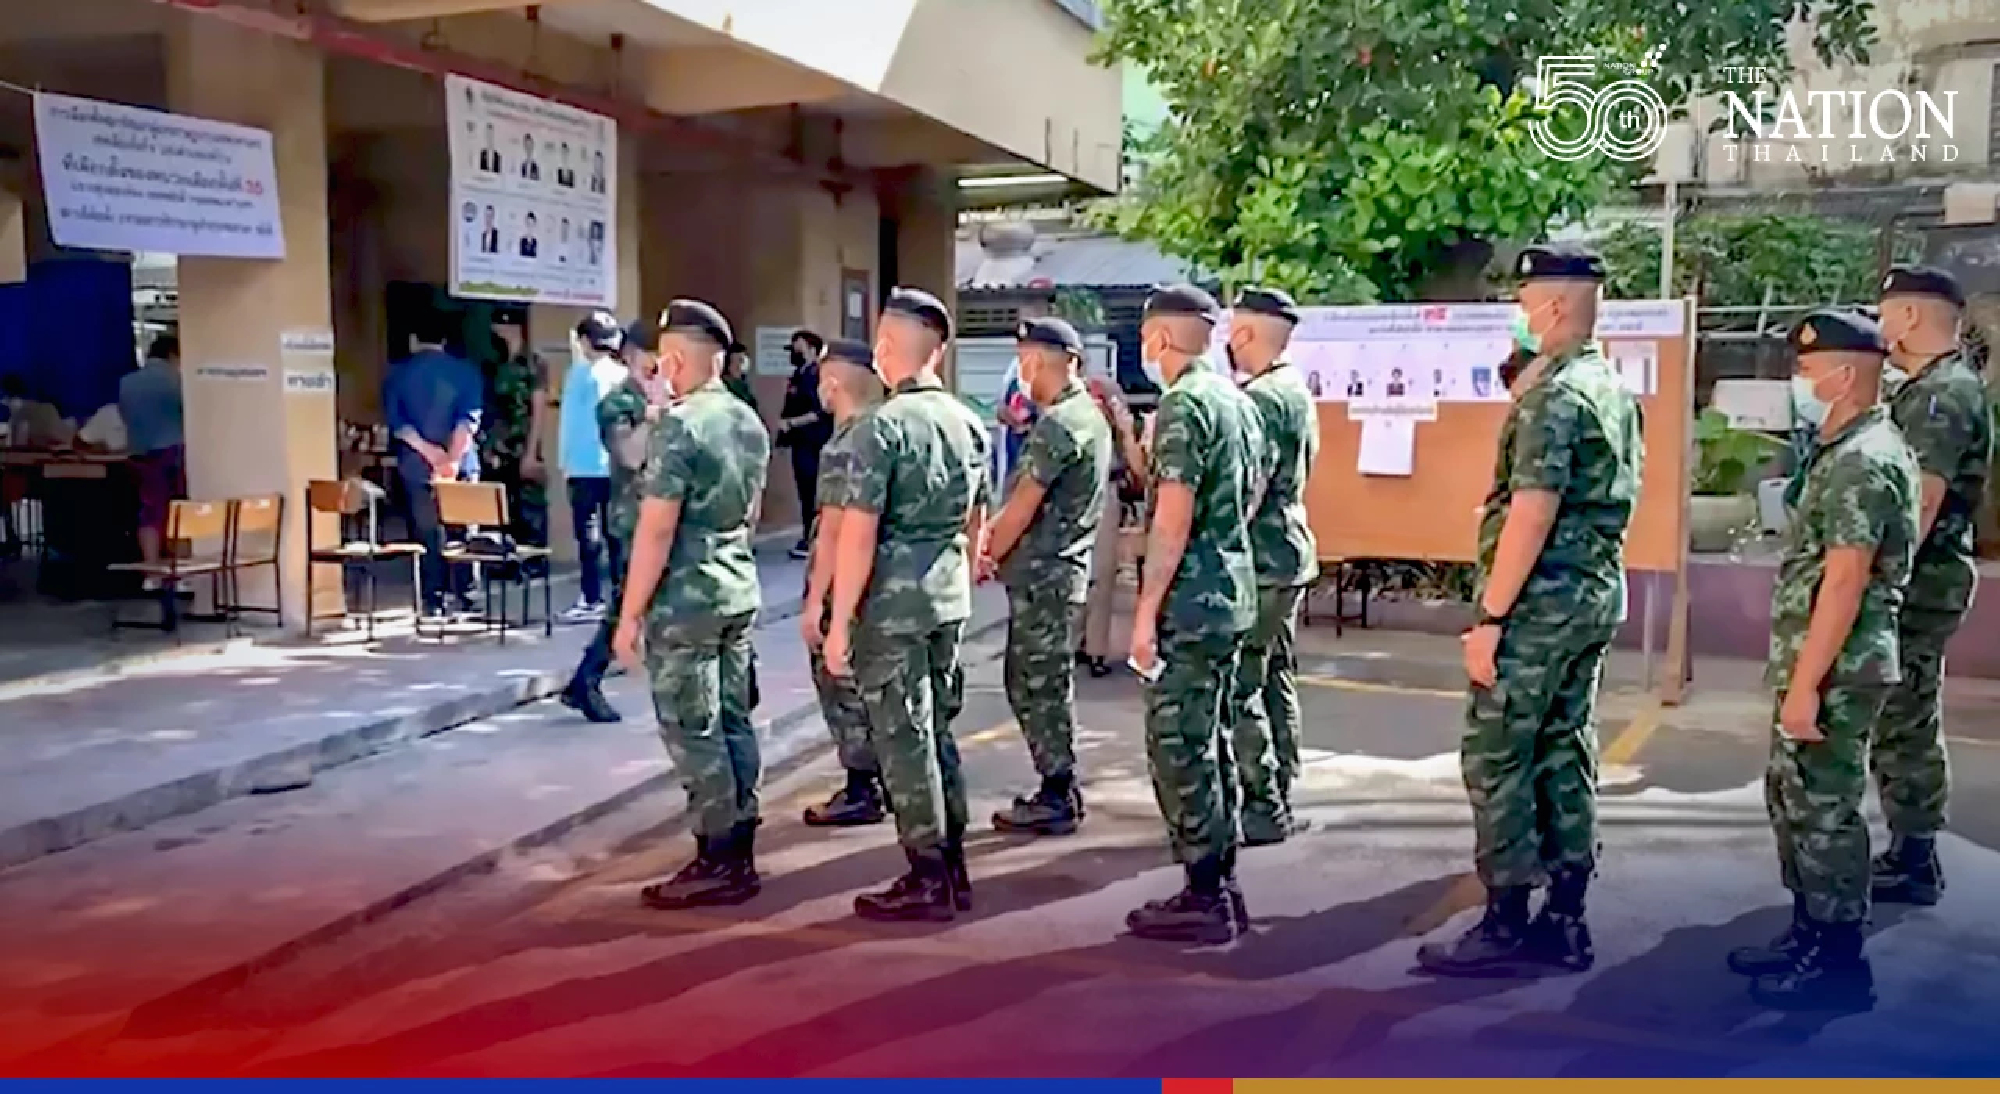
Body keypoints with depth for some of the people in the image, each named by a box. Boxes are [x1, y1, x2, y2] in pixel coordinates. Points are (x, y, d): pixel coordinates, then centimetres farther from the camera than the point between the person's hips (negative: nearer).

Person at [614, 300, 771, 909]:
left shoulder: (678, 426, -16)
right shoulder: (750, 422, 10)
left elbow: (656, 530, -18)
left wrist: (629, 614, -13)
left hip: (684, 602, -8)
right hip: (740, 593, 8)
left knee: (693, 734, -1)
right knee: (733, 724, 12)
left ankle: (719, 865, 4)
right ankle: (740, 854, 19)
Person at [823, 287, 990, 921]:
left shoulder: (883, 426, -14)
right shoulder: (970, 424, 7)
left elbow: (858, 533, -16)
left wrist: (839, 621, -12)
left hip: (892, 606, -7)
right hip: (950, 601, 7)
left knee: (904, 740, 2)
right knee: (939, 732, 16)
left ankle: (928, 881, 9)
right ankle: (953, 868, 23)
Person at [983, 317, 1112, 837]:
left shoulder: (1058, 422, -17)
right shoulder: (1088, 414, 14)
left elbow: (1025, 504, -16)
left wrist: (987, 557, -3)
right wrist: (996, 535, 8)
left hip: (1042, 575, -10)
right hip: (1059, 569, 10)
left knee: (1039, 688, -1)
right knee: (1040, 684, 16)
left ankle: (1057, 800, 7)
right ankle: (1060, 789, 23)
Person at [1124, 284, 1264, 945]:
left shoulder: (1184, 404, -15)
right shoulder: (1237, 399, 13)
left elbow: (1173, 518, -20)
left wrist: (1146, 610, -18)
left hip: (1190, 602, -10)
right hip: (1232, 594, 10)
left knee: (1178, 748, -3)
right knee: (1206, 742, 16)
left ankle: (1204, 900, 3)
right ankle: (1221, 887, 23)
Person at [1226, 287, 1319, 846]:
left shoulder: (1261, 397, -16)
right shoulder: (1298, 391, 14)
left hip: (1259, 560, -10)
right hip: (1290, 553, 10)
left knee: (1240, 687, -5)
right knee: (1275, 678, 14)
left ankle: (1263, 806, -1)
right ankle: (1280, 799, 21)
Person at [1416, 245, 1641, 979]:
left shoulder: (1553, 395, -16)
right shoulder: (1616, 391, 14)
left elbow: (1532, 514, -21)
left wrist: (1489, 616, -19)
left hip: (1539, 604, -9)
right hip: (1597, 597, 10)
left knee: (1496, 762, -2)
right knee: (1565, 756, 13)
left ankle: (1506, 928, 3)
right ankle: (1564, 924, 19)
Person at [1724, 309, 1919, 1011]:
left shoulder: (1862, 461, -19)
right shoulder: (1849, 453, 14)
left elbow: (1845, 584, -23)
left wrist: (1805, 684, -23)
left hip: (1834, 672, -10)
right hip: (1819, 665, 10)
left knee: (1823, 812, -1)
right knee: (1791, 798, 17)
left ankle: (1841, 965, 10)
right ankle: (1809, 938, 29)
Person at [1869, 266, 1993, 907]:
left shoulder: (1942, 394, -17)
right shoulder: (1931, 389, 16)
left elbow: (1920, 504, -23)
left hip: (1917, 584, -11)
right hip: (1920, 580, 11)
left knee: (1902, 723, -4)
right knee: (1906, 721, 16)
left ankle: (1912, 865, 5)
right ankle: (1910, 853, 25)